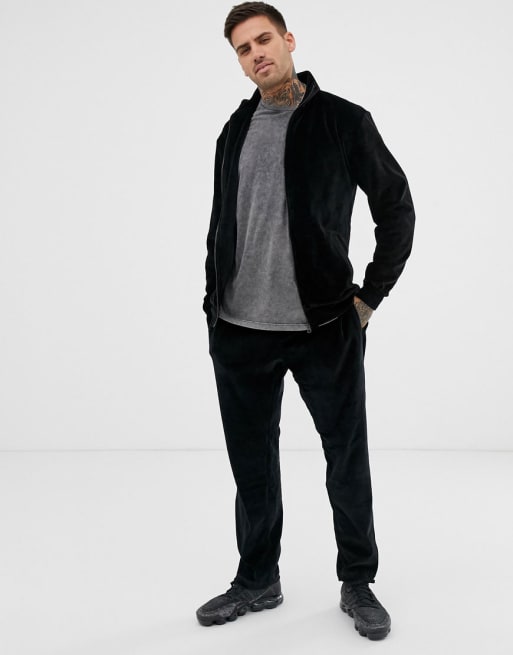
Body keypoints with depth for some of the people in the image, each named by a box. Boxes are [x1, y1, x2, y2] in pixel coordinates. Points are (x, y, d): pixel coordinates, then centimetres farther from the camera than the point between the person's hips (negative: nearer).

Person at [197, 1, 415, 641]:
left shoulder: (344, 122, -2)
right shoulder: (235, 132, 11)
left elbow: (397, 208, 2)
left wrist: (369, 297, -2)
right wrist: (214, 304, 11)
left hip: (325, 330, -3)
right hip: (238, 332, 4)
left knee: (348, 461, 8)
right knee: (252, 465, 13)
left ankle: (358, 583, 27)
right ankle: (257, 581, 31)